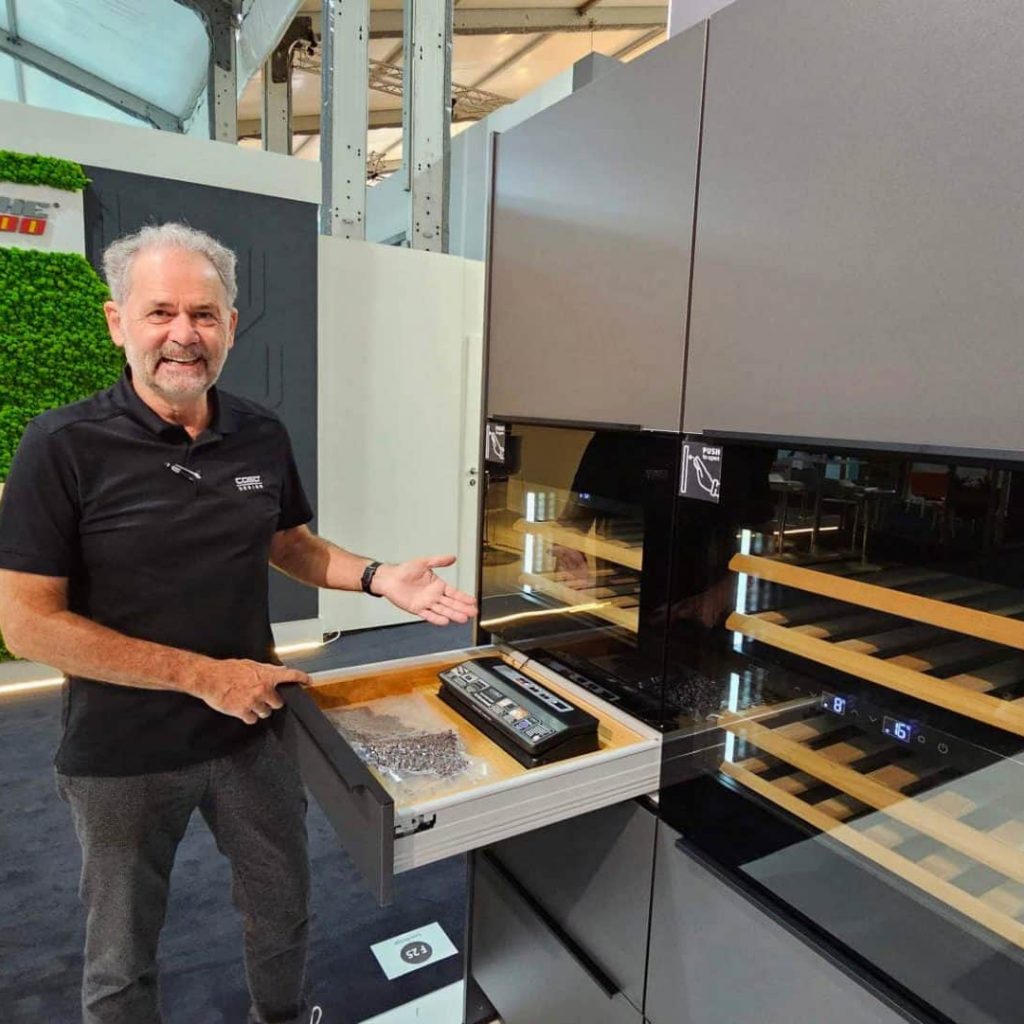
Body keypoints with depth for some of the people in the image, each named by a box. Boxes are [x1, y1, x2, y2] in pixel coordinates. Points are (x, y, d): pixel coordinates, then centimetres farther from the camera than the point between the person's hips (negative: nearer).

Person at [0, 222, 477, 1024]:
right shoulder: (65, 446, -17)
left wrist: (379, 579, -7)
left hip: (254, 727, 4)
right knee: (122, 955, 20)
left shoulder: (263, 436, -4)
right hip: (124, 752, -3)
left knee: (285, 912, 24)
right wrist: (203, 674, -20)